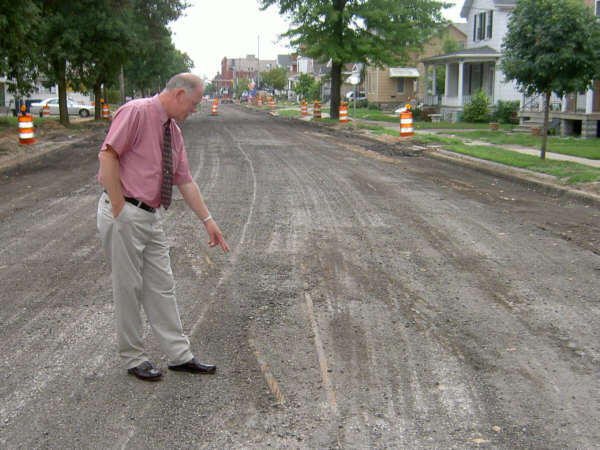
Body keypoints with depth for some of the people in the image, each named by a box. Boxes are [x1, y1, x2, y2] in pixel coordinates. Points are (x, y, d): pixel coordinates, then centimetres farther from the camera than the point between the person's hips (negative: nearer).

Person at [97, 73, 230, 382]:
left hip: (151, 217, 8)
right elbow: (108, 155, -19)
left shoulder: (173, 131, 13)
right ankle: (133, 357, 18)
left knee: (161, 287, 12)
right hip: (125, 215, -8)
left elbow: (185, 182, 15)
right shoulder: (136, 112, -12)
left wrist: (207, 220, 14)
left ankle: (179, 355, 20)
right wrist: (120, 209, -20)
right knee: (128, 288, 3)